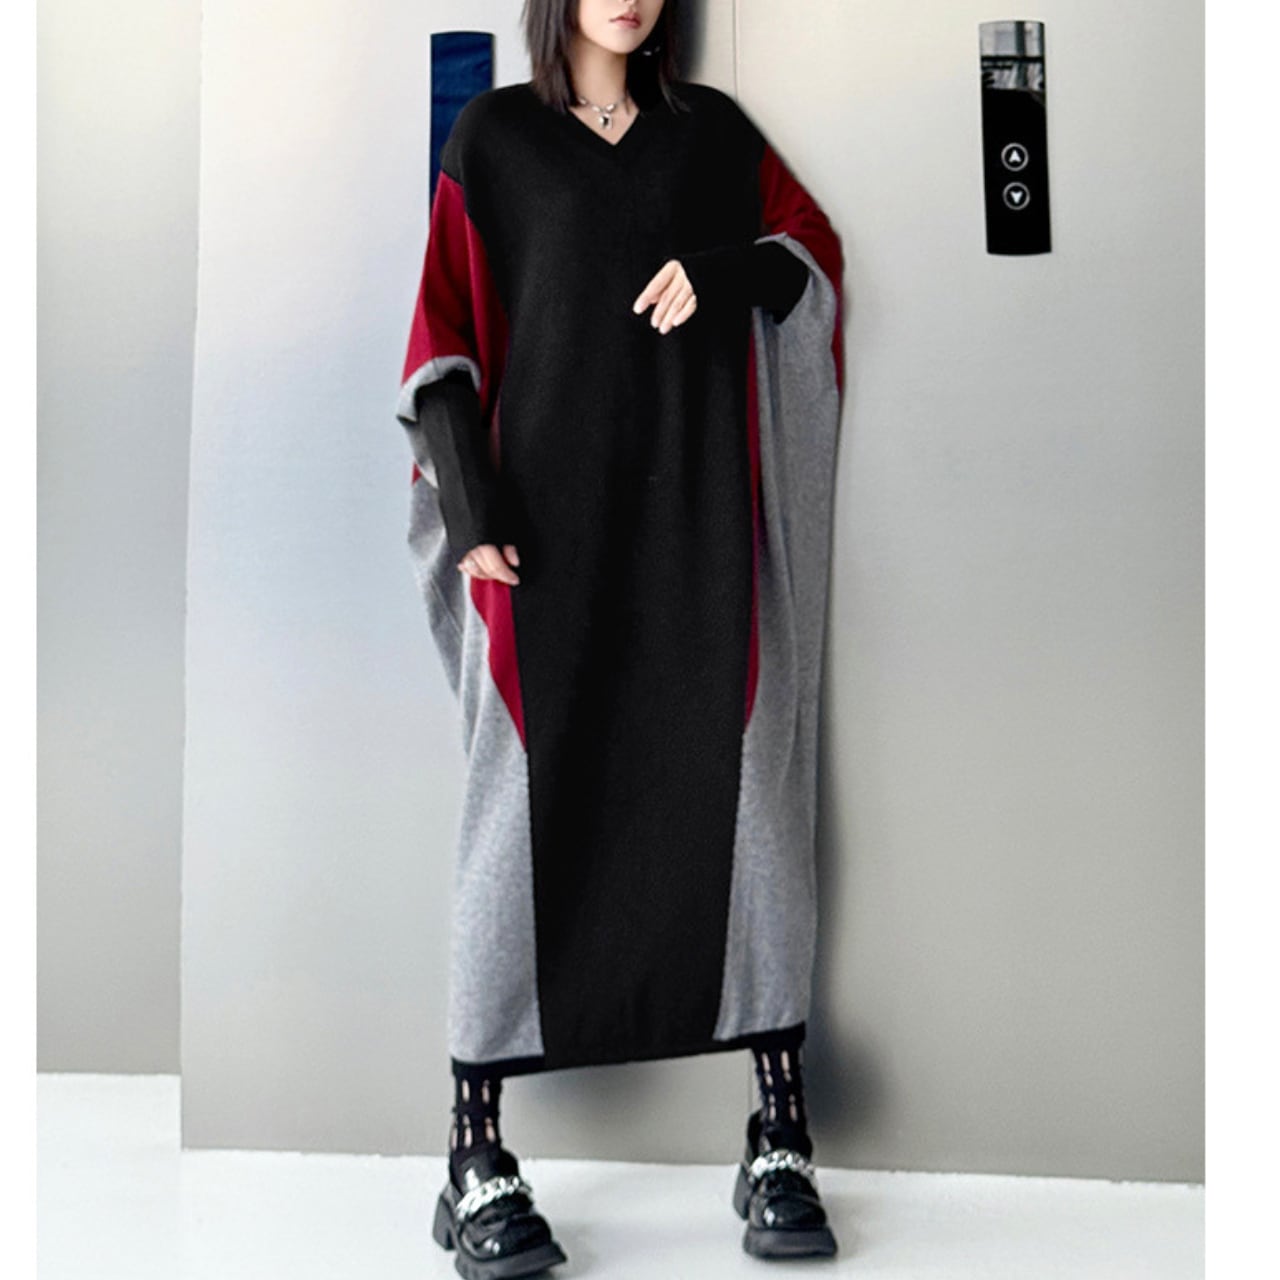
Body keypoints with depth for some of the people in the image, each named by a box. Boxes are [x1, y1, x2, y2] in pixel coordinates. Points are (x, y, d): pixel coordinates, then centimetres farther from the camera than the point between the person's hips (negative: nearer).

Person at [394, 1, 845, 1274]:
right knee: (526, 803, -5)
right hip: (549, 514, -2)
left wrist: (720, 274, -2)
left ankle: (781, 1140, 7)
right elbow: (444, 330, 3)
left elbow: (815, 252, 20)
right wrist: (471, 508, -10)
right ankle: (477, 1158, 4)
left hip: (697, 513, 2)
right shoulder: (490, 136, 10)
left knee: (741, 796, -3)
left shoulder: (712, 128, 17)